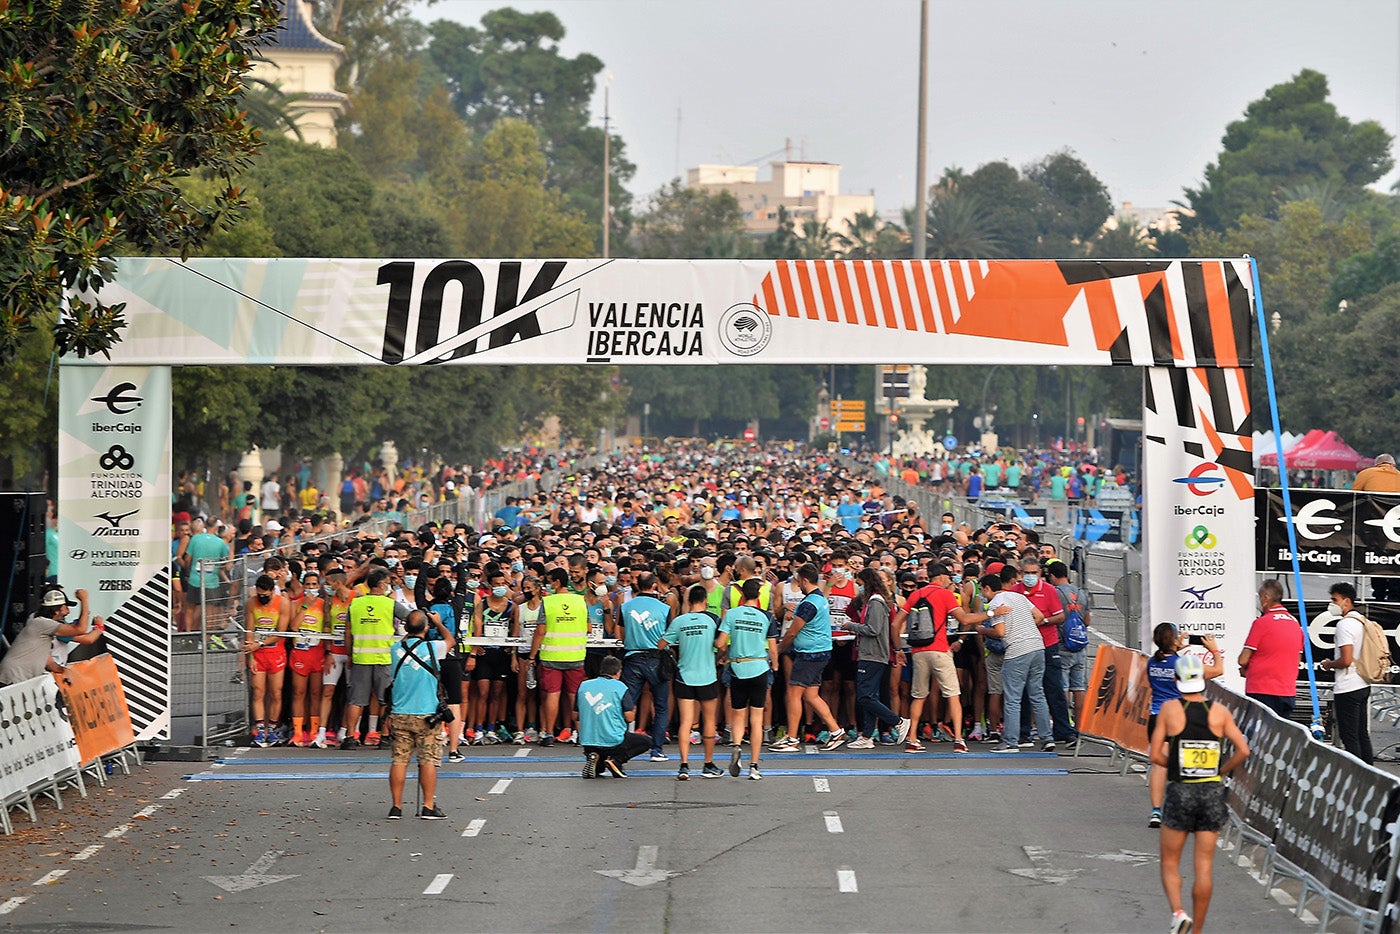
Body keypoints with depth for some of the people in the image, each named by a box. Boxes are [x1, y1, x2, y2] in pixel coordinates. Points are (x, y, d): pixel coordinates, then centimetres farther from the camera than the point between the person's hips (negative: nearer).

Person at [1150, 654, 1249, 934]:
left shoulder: (1170, 709, -4)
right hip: (1213, 792, 2)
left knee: (1170, 863, 10)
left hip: (1180, 792, -2)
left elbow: (1156, 756, -5)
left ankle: (1178, 912, -13)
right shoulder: (1219, 712, 0)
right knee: (1204, 867, 6)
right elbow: (1243, 750, -4)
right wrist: (1221, 772, 11)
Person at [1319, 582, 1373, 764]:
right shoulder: (1362, 622, 13)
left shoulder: (1345, 624, -16)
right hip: (1363, 686, 10)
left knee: (1349, 737, -6)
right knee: (1362, 734, 14)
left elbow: (1346, 660, -23)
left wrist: (1329, 664, -4)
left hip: (1347, 688, -10)